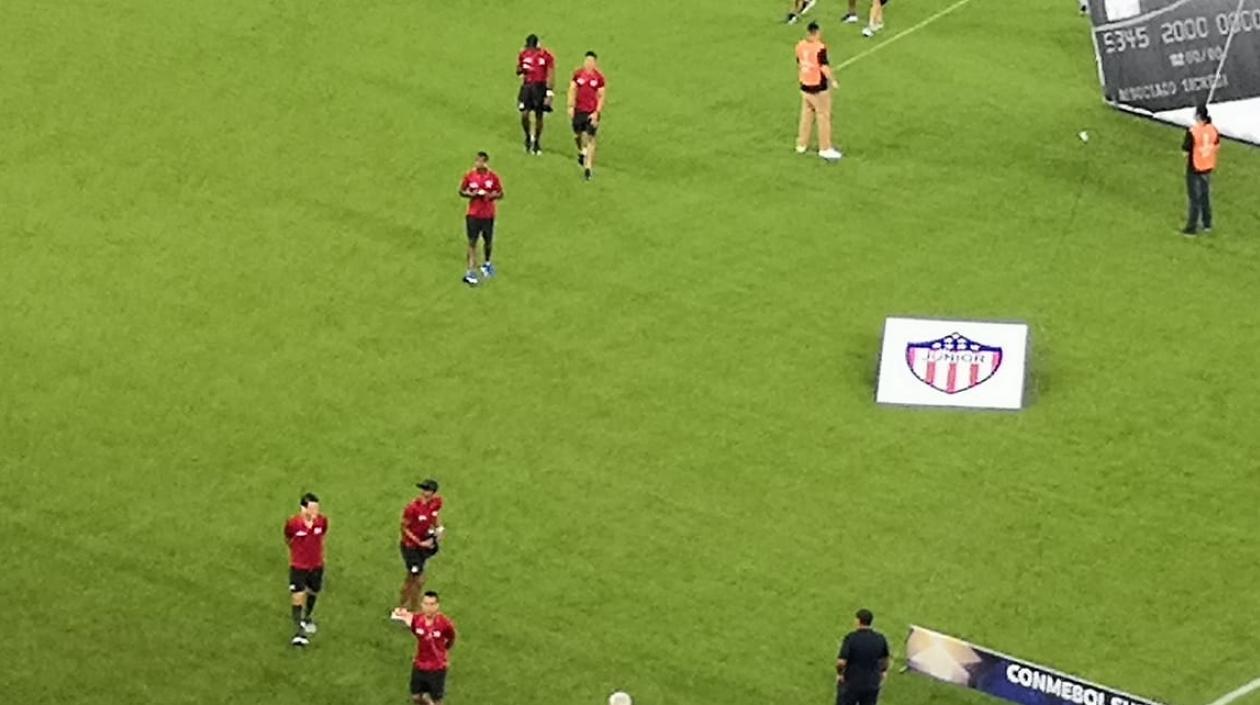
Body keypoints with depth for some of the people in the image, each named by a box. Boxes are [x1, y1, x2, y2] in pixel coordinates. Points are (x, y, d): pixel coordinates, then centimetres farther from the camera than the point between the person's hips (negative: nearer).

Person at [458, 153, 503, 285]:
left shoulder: (493, 177, -5)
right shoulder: (469, 176, -3)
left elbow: (500, 194, 3)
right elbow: (461, 191, 6)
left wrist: (492, 195, -18)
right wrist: (469, 194, -15)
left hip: (488, 215, 1)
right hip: (473, 214, -1)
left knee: (488, 242, 13)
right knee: (472, 242, -7)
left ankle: (486, 263, 42)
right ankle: (471, 273, -7)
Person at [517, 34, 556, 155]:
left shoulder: (546, 56, -9)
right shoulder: (523, 54, 3)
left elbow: (551, 76, -6)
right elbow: (518, 71, 15)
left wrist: (549, 94, -11)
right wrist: (520, 70, -11)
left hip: (540, 87, -3)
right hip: (527, 86, 3)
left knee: (538, 116, 5)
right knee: (524, 115, -10)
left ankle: (537, 142, 21)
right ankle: (528, 137, 16)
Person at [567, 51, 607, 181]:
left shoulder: (599, 78, -4)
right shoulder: (577, 75, 2)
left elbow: (601, 97, -2)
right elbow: (572, 90, 4)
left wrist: (597, 113, -9)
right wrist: (571, 106, -6)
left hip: (592, 112, -3)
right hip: (579, 110, 3)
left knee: (590, 139, -5)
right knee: (577, 135, 11)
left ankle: (588, 167, -2)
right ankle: (581, 152, 45)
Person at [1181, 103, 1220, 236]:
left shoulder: (1193, 131, -25)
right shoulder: (1213, 129, -7)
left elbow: (1185, 149, -19)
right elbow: (1217, 146, 4)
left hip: (1194, 168, -5)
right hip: (1208, 167, 5)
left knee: (1195, 198, 4)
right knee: (1206, 195, 21)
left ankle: (1192, 228, 11)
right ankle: (1207, 224, 32)